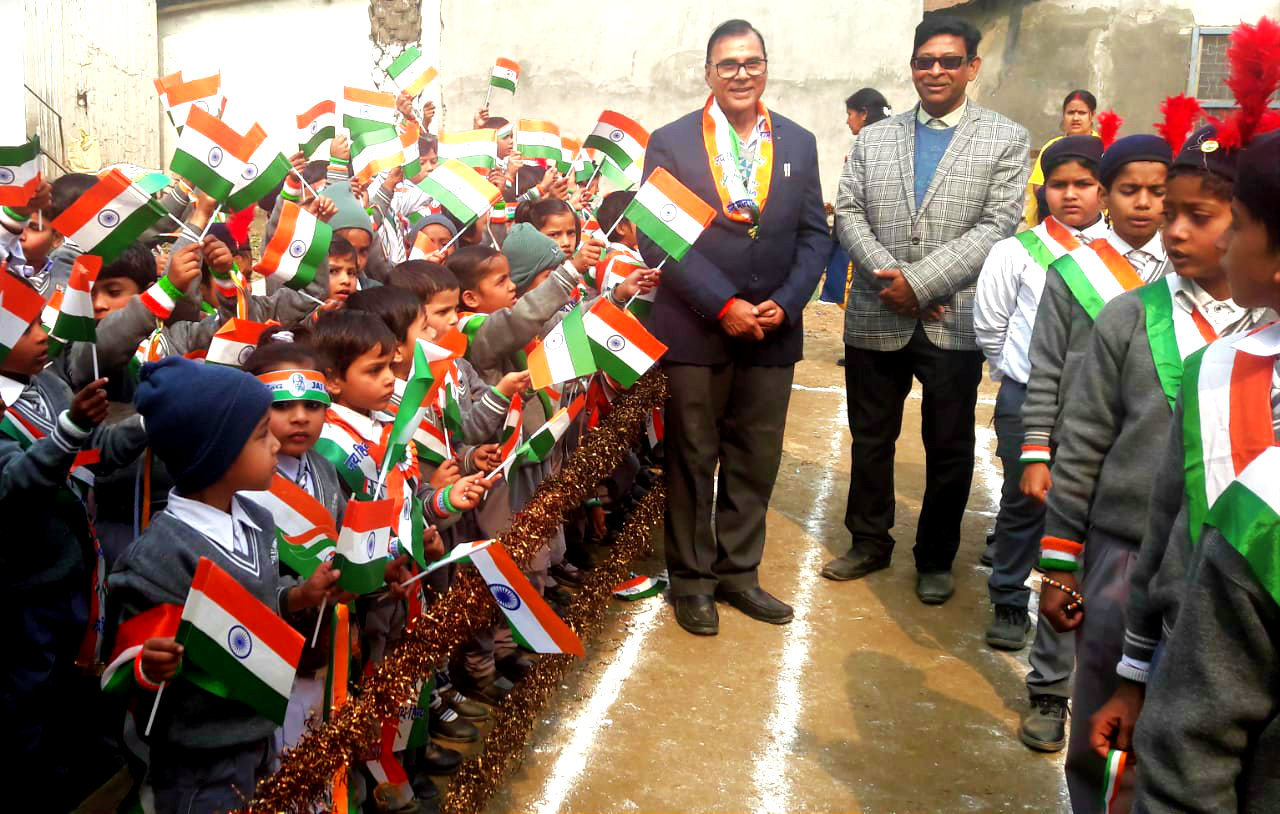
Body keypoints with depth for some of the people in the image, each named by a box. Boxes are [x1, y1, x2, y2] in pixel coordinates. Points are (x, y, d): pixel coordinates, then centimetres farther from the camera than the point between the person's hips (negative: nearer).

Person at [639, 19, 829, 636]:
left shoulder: (799, 143, 8)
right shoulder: (670, 143, -2)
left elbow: (814, 234, 7)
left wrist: (785, 304, -8)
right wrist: (724, 306, -15)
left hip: (773, 330, 3)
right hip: (695, 330, -3)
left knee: (755, 460, 11)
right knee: (692, 459, 7)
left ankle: (737, 571, 27)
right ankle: (690, 578, 22)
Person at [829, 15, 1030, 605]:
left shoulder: (1006, 140, 0)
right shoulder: (874, 139, 10)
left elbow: (997, 227, -9)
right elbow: (848, 212, 2)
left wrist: (920, 282, -17)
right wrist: (887, 274, -15)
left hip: (954, 320, -2)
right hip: (876, 317, 3)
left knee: (949, 448, 8)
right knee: (870, 438, 13)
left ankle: (935, 560, 25)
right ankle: (870, 542, 31)